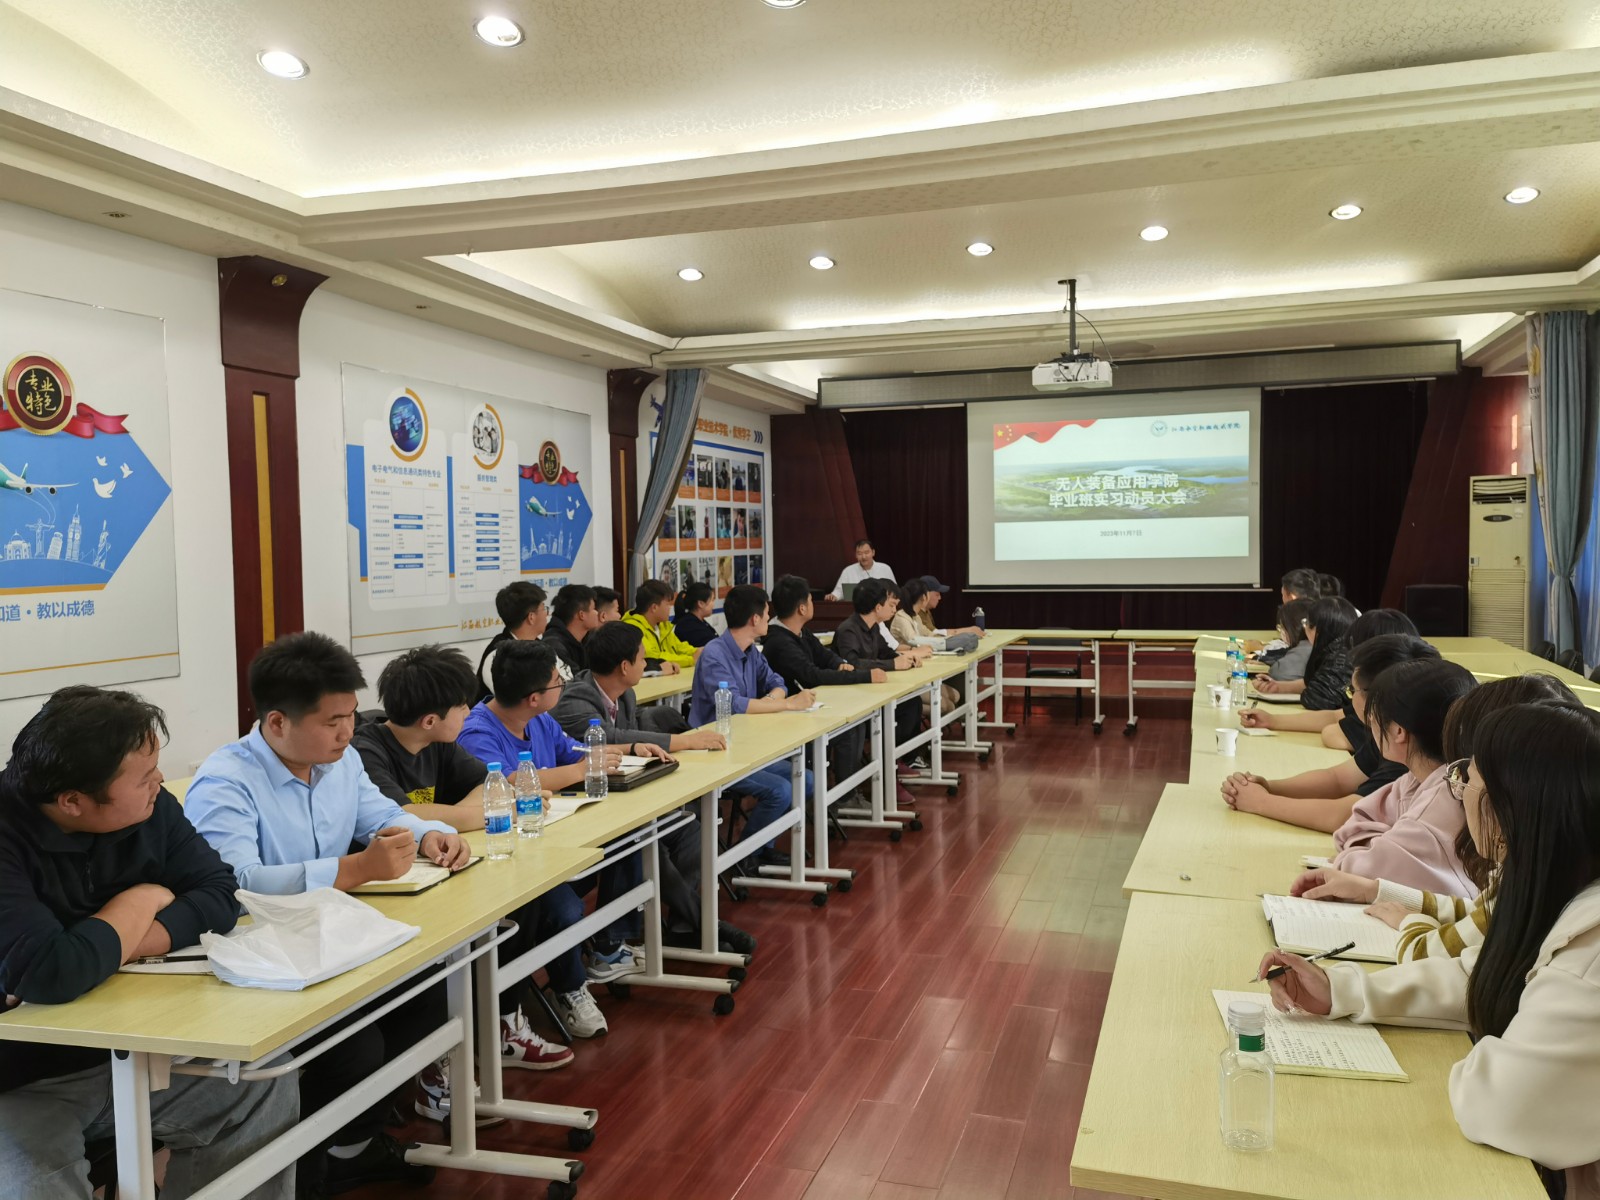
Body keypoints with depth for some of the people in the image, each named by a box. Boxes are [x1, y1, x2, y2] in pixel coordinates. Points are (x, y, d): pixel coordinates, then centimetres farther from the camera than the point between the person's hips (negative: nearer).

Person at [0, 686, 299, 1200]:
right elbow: (46, 972, -36)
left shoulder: (150, 808, -5)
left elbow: (219, 895, -6)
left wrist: (115, 950, -21)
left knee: (266, 1088, -3)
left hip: (127, 1056, 6)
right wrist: (142, 903, -18)